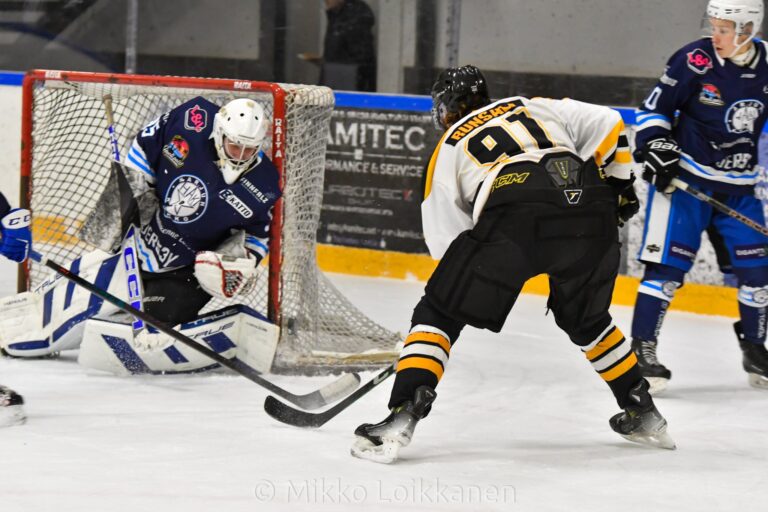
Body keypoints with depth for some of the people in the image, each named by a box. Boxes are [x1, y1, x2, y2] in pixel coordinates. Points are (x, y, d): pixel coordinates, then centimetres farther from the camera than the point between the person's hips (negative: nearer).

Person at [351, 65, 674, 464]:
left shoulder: (447, 151, 27)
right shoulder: (536, 107, 34)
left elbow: (446, 240, 22)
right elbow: (607, 124, 22)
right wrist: (619, 185, 30)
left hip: (513, 220, -4)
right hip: (590, 212, 4)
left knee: (439, 311, 9)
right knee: (585, 319, 29)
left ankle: (403, 416, -6)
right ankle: (644, 414, 35)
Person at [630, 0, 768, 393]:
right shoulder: (694, 61, -13)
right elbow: (654, 108, -6)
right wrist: (655, 145, -20)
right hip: (684, 178, -4)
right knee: (667, 263, -11)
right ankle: (642, 349, -5)